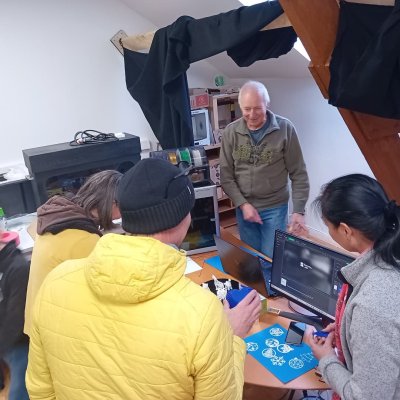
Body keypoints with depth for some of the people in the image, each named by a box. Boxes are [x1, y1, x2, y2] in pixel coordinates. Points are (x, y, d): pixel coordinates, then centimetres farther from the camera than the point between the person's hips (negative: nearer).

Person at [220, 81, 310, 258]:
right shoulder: (231, 132, -4)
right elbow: (226, 176, -2)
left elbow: (298, 174, -7)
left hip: (275, 207, -2)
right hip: (243, 206, 2)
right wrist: (243, 204, -12)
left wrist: (298, 211, -12)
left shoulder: (285, 129, -9)